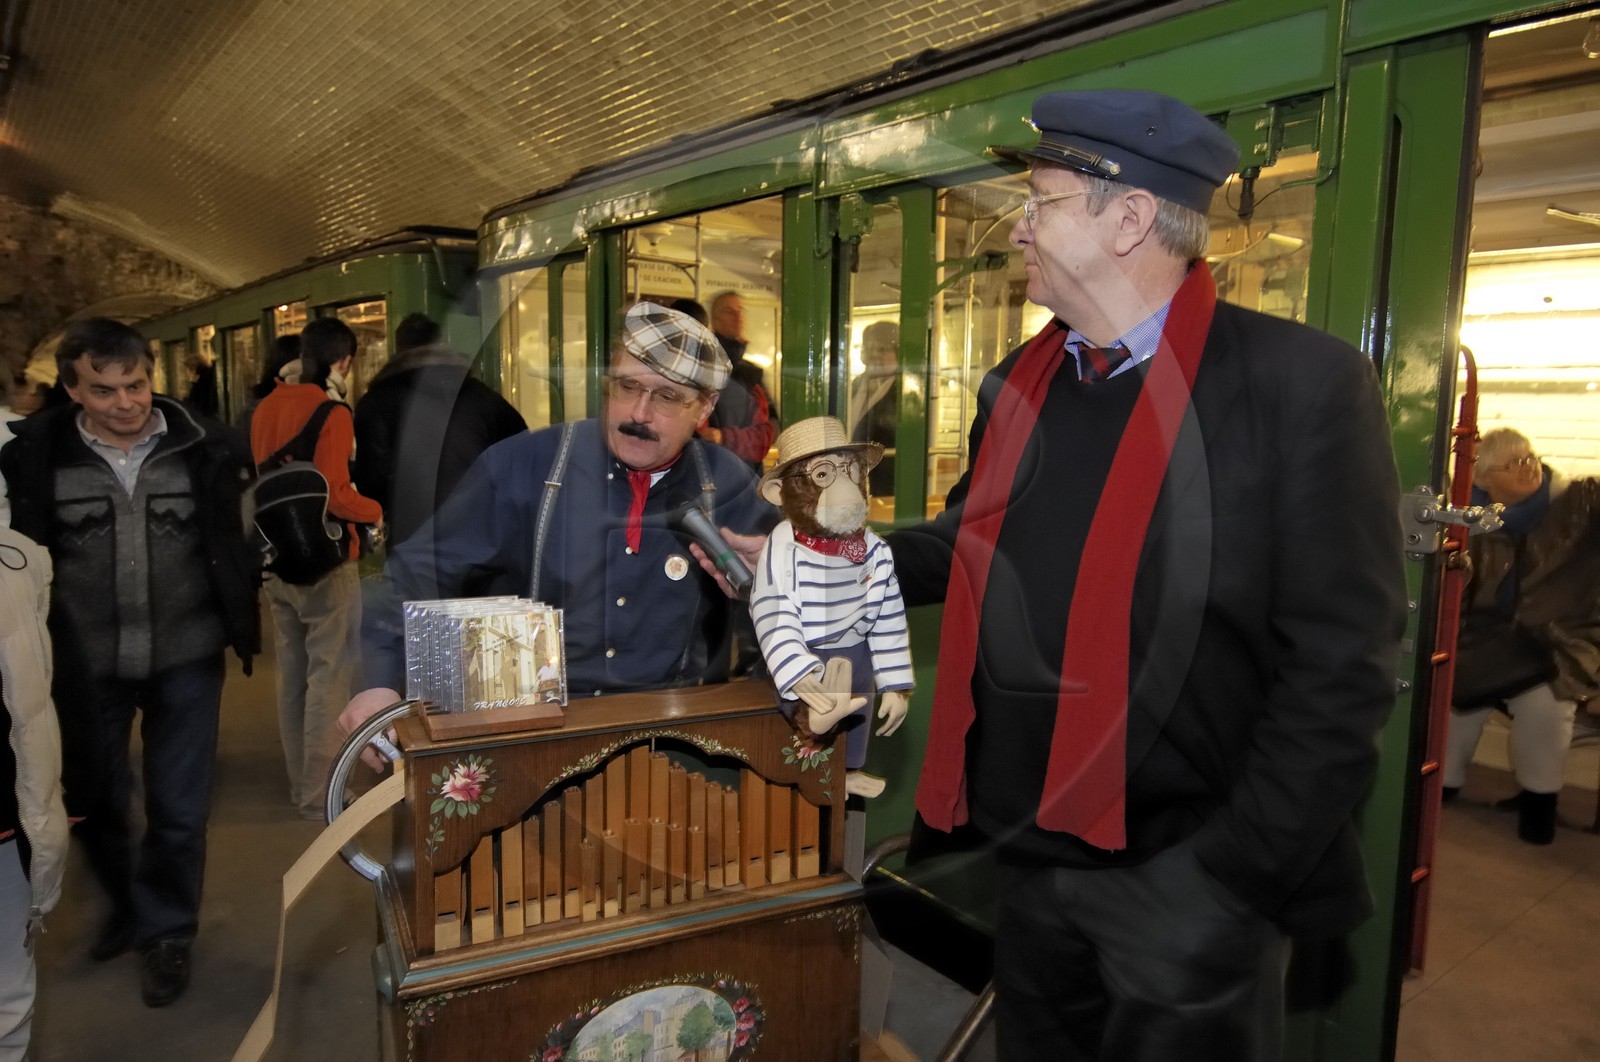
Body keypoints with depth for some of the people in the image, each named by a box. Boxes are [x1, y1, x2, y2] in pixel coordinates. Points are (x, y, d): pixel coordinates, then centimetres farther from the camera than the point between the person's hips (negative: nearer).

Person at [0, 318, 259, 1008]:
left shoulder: (200, 449, -9)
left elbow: (230, 545, -1)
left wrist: (241, 628, 1)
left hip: (185, 658, -1)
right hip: (86, 662, 1)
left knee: (178, 807, 8)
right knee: (94, 799, 20)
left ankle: (166, 930, 31)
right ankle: (125, 903, 47)